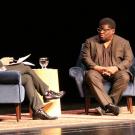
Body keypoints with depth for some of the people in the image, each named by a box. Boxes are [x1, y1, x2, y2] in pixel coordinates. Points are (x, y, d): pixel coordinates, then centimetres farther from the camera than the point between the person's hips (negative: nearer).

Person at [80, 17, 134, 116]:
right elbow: (85, 57, 4)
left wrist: (115, 68, -16)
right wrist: (97, 67, -14)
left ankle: (105, 107, -37)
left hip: (115, 72, 0)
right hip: (97, 71, 0)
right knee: (90, 76, -35)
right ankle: (109, 105, -47)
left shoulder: (123, 42, 11)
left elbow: (129, 60, 2)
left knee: (124, 76, -34)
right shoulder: (90, 41, 13)